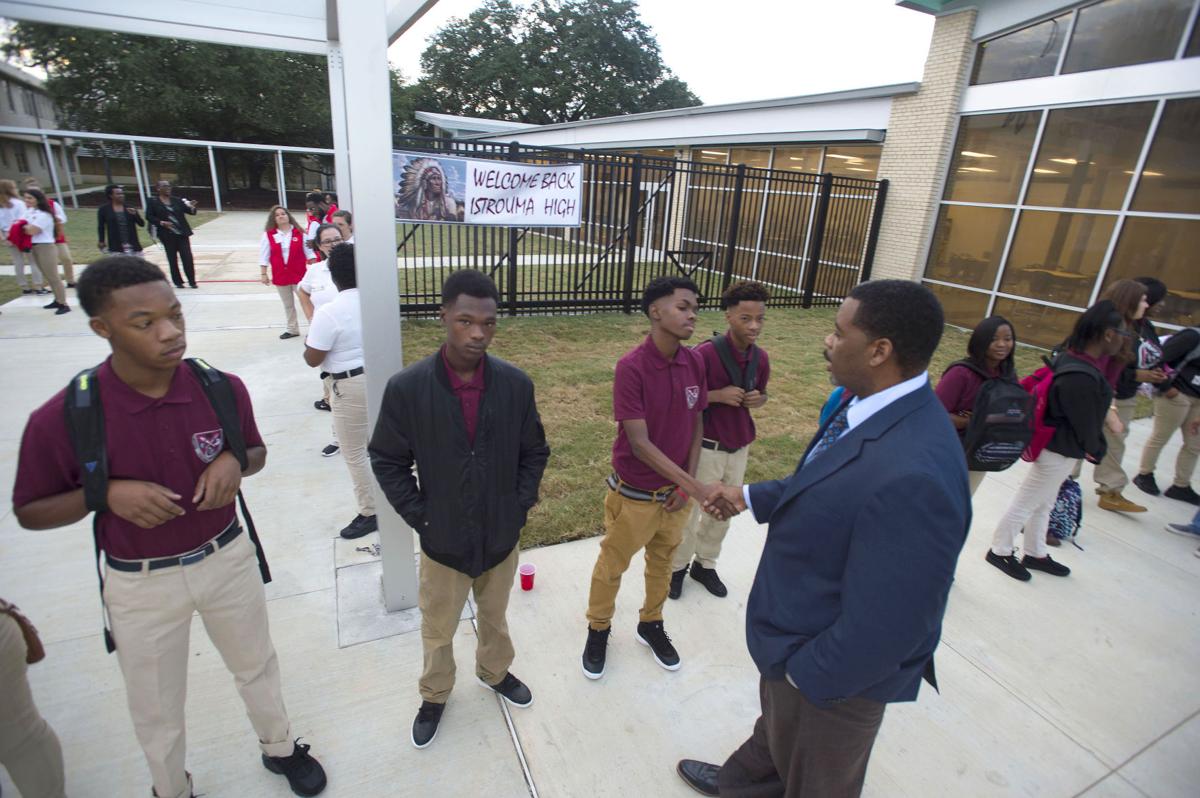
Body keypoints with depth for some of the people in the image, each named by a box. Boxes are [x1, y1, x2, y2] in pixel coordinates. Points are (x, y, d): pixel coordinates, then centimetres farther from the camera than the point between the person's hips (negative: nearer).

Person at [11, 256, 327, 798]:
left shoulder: (222, 388, -15)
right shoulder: (62, 419, -21)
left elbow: (257, 453, 3)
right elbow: (30, 512, -7)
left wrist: (234, 462, -20)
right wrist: (105, 492, -25)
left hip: (227, 558, 2)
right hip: (141, 584, -1)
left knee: (257, 667, 24)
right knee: (156, 709, 21)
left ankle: (279, 748, 53)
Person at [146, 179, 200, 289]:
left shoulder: (177, 200, 7)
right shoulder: (153, 201, 0)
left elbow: (190, 212, 5)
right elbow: (149, 216, -1)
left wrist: (192, 207, -17)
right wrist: (161, 223, -15)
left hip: (182, 233, 2)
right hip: (167, 235, -1)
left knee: (188, 258, -4)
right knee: (172, 259, 6)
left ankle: (192, 281, 2)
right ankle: (178, 282, 14)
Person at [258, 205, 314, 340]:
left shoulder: (299, 233, -4)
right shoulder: (268, 234, -3)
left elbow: (309, 253, 0)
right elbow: (263, 257, 0)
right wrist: (264, 274, -2)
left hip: (299, 274, -2)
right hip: (280, 276, 2)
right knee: (288, 304, 14)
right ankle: (292, 329, 28)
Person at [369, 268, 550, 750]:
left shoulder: (516, 384, -13)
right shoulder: (407, 388, -19)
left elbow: (534, 452, 0)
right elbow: (387, 461, -6)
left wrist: (520, 507, -5)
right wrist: (420, 518, -9)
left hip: (501, 537, 2)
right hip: (443, 540, -1)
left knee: (495, 616, 27)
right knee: (438, 630, 21)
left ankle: (495, 671, 56)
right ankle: (434, 695, 50)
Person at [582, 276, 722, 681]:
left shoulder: (695, 362, -7)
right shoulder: (631, 367, -25)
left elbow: (697, 422, 4)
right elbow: (640, 443, -26)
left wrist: (687, 484, -3)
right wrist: (697, 486, -28)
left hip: (675, 491, 5)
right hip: (634, 493, -5)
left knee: (662, 563, 24)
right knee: (611, 566, 17)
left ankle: (651, 625, 48)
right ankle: (598, 630, 41)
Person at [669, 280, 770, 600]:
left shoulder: (761, 357, -1)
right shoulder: (706, 353, -20)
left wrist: (758, 400, -6)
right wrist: (718, 396, -24)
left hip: (739, 448, 6)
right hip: (706, 447, -6)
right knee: (689, 511, 9)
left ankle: (704, 564, 41)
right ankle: (677, 567, 32)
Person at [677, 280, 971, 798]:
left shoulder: (914, 475, -40)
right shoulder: (874, 407, -10)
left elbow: (883, 625, -32)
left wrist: (804, 672, -17)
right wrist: (751, 497, 9)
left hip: (832, 669, -8)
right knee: (776, 725, 36)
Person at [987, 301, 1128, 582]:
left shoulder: (1073, 358, -2)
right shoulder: (1081, 378, -31)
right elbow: (1085, 423, -18)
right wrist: (1095, 450, 0)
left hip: (1054, 445, 9)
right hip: (1060, 452, -9)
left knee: (1044, 504, 22)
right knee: (1027, 503, 7)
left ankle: (1035, 554, 38)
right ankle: (1000, 551, 24)